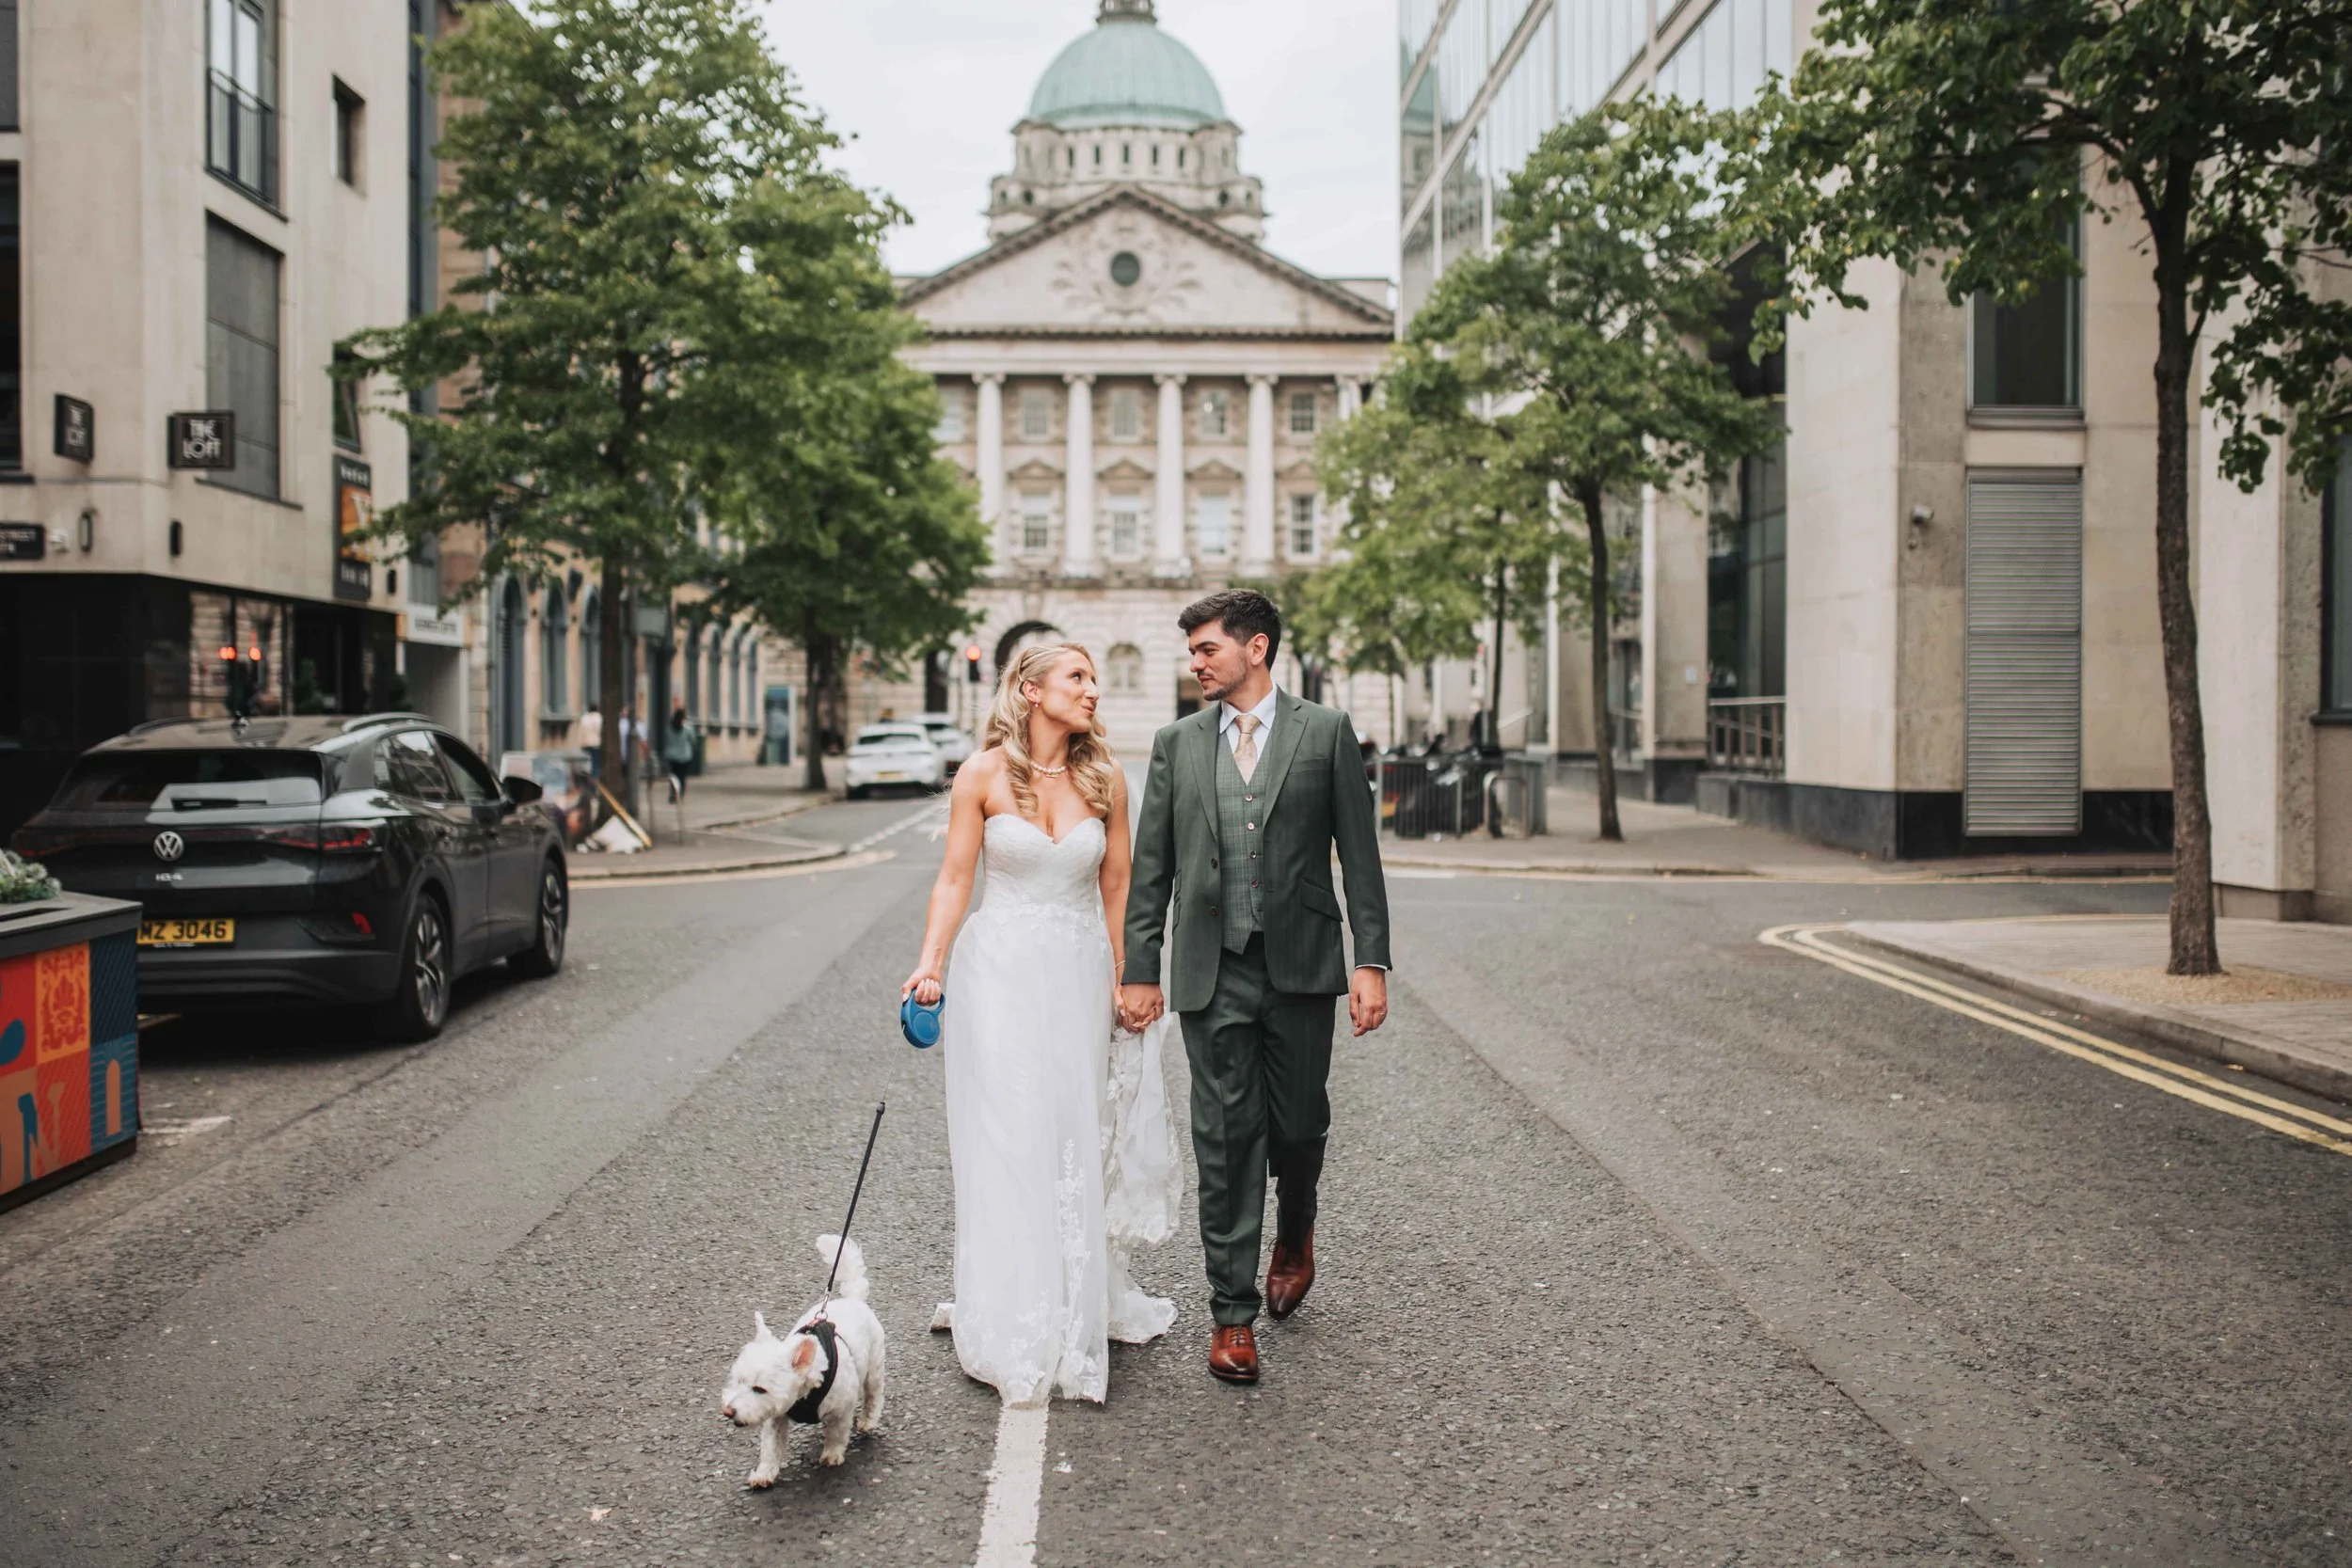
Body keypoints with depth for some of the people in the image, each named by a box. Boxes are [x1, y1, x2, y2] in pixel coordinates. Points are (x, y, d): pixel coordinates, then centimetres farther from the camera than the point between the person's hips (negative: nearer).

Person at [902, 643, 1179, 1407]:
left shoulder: (1104, 779, 2)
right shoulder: (982, 776, -5)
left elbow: (1116, 889, 7)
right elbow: (954, 879, -3)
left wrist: (1126, 982, 7)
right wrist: (930, 965, -14)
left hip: (1078, 975, 2)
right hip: (999, 971, -2)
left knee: (1077, 1139, 8)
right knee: (1006, 1140, 0)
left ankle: (1078, 1311, 24)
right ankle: (1015, 1325, 11)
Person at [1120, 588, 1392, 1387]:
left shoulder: (1325, 731, 3)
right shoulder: (1176, 743, 8)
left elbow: (1359, 853, 1)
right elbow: (1151, 866, 9)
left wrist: (1371, 961, -5)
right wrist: (1140, 969, 4)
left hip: (1300, 965, -1)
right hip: (1213, 970, 1)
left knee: (1299, 1124, 8)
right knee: (1226, 1140, 2)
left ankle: (1294, 1232, 41)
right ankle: (1233, 1313, 12)